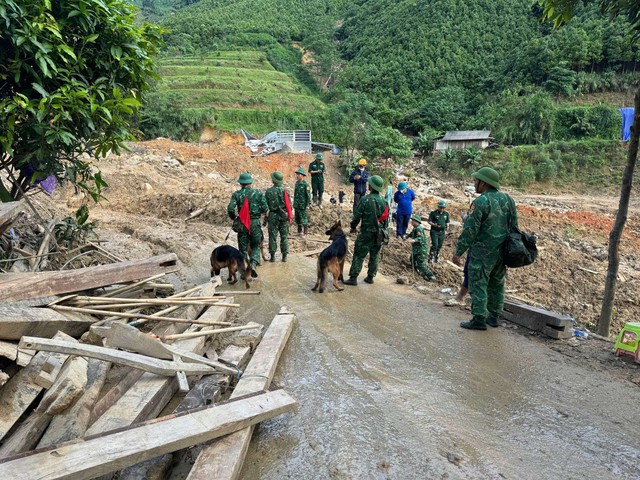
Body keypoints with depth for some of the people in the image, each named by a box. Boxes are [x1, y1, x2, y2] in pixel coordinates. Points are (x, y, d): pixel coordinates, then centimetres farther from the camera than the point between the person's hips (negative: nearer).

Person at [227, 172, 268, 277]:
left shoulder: (236, 194, -3)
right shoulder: (258, 193, -2)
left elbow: (230, 209, -13)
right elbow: (265, 208, -3)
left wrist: (233, 218, 6)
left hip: (241, 224, 0)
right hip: (255, 223, 0)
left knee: (243, 248, 11)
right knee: (256, 246, 15)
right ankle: (253, 263, -9)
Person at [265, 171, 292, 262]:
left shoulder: (268, 191, -2)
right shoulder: (284, 190, -4)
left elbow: (266, 205, 2)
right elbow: (288, 204, -4)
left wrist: (265, 217, 10)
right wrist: (290, 216, 3)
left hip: (272, 216, 0)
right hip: (283, 216, 0)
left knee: (273, 236, 5)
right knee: (284, 236, 7)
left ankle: (272, 256, 6)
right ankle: (284, 256, 10)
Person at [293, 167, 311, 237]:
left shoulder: (305, 184, -13)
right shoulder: (297, 183, 9)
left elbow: (308, 195, -13)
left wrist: (308, 204, -15)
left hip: (302, 204, -7)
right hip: (296, 204, 7)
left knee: (303, 218, -3)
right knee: (297, 218, 13)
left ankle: (305, 232, 5)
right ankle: (299, 231, 24)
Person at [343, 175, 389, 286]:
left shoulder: (366, 199, -14)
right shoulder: (384, 201, 4)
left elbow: (357, 215, -10)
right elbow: (386, 218, 11)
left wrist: (353, 227, 6)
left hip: (367, 232, -5)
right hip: (380, 233, 5)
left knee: (359, 256, -1)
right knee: (374, 256, 15)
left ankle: (353, 278, -2)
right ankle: (370, 277, 22)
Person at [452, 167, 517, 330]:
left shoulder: (480, 202, -15)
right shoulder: (508, 199, 8)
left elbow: (470, 230, -17)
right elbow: (514, 226, 13)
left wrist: (458, 252, -11)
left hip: (483, 252, -8)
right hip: (502, 252, 8)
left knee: (478, 284, -1)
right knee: (497, 284, 16)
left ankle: (479, 319, -1)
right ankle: (493, 317, 25)